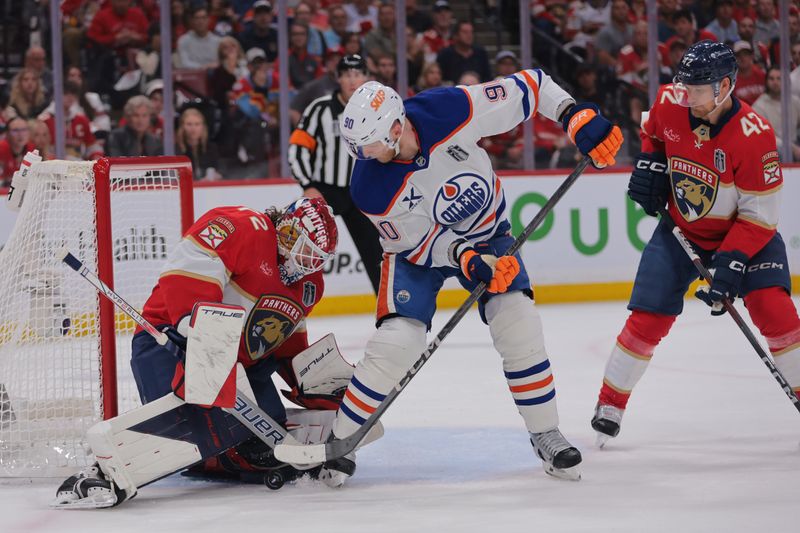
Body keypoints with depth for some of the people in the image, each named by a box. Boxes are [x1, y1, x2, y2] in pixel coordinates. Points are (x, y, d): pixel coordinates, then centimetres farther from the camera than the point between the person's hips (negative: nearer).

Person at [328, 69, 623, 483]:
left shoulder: (451, 110, -33)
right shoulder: (369, 188, -30)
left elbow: (527, 87, -20)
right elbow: (419, 242, -19)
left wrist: (577, 118, -28)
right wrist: (467, 260, -34)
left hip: (486, 232, 1)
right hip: (419, 246, -1)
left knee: (519, 326, -15)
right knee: (396, 341, -17)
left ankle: (546, 436, 2)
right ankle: (337, 444, -2)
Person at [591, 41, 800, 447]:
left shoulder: (754, 134, -28)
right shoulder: (669, 102, -16)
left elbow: (758, 216, -24)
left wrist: (731, 264, -31)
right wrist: (649, 165, -5)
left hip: (743, 232, -3)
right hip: (680, 230, 3)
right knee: (647, 320, -3)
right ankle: (609, 406, 13)